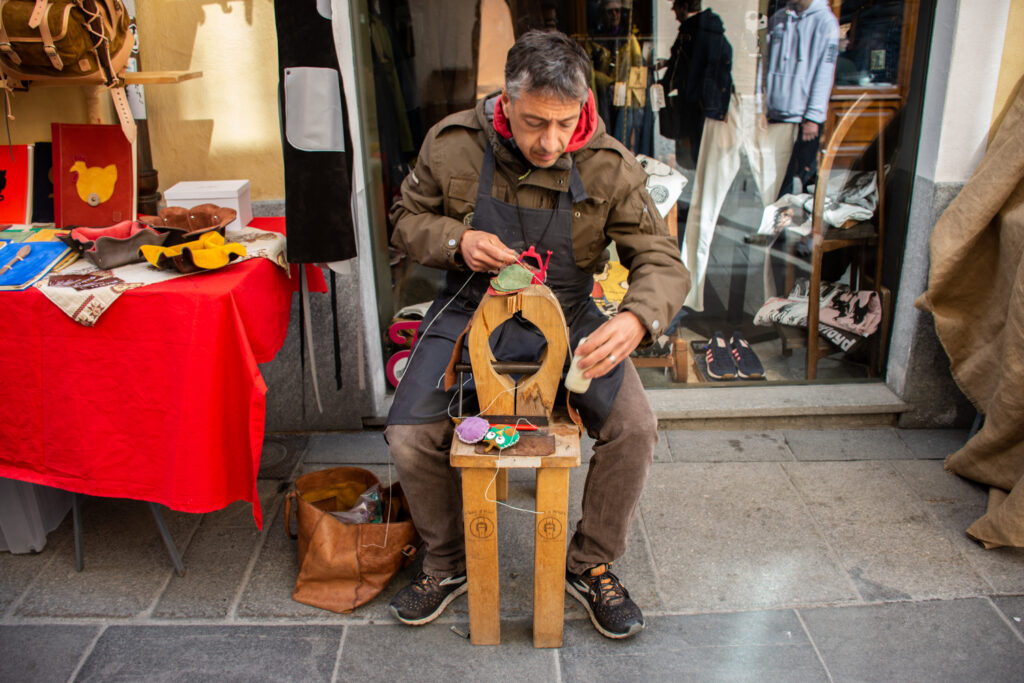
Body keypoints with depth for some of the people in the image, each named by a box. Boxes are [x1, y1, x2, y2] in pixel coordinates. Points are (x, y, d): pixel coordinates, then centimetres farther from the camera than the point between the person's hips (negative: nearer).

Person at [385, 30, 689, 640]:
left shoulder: (610, 167, -12)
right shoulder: (453, 144, -9)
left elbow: (661, 261, -11)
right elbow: (408, 222, 5)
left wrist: (637, 320, -34)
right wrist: (455, 240, -19)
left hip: (566, 317, 0)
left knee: (636, 430, -20)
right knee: (408, 434, -18)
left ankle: (591, 566, 9)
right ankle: (448, 564, 12)